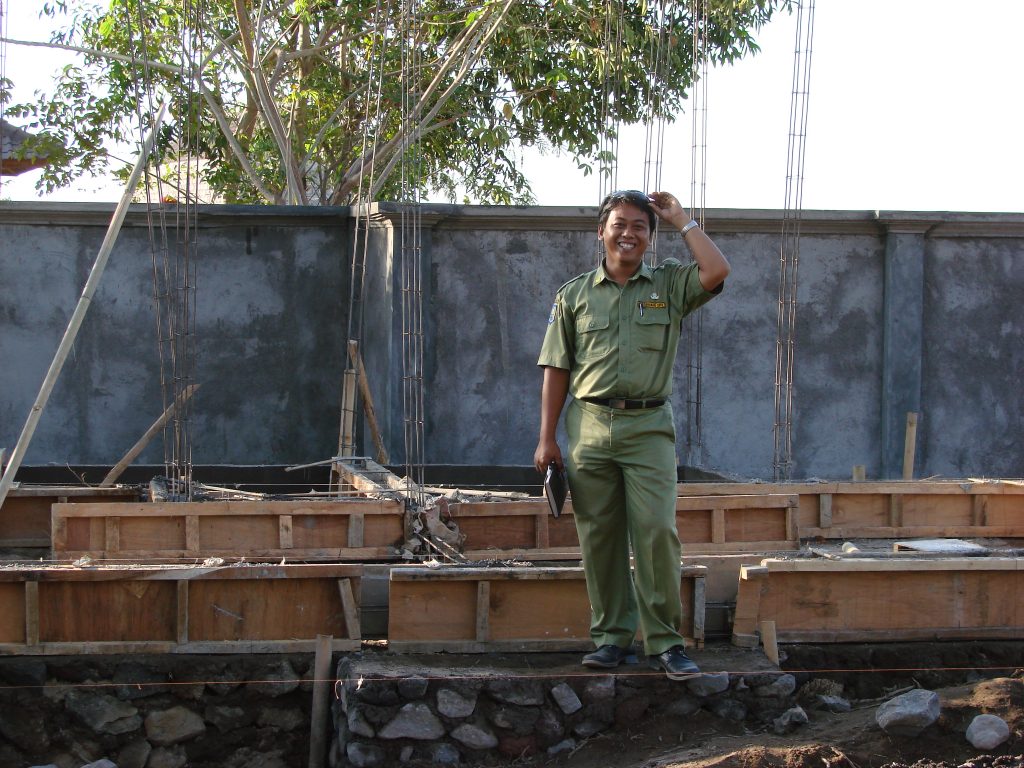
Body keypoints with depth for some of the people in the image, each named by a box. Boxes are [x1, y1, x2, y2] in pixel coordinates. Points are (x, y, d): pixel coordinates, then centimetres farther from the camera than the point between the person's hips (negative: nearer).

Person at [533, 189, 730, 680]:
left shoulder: (669, 285, 9)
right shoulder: (574, 295, 11)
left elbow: (716, 272, -12)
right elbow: (557, 369, 10)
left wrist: (681, 220, -1)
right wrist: (547, 438, 3)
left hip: (649, 427, -1)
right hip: (590, 426, 2)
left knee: (656, 532, -9)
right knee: (599, 537, 3)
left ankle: (664, 641, -4)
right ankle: (612, 636, 11)